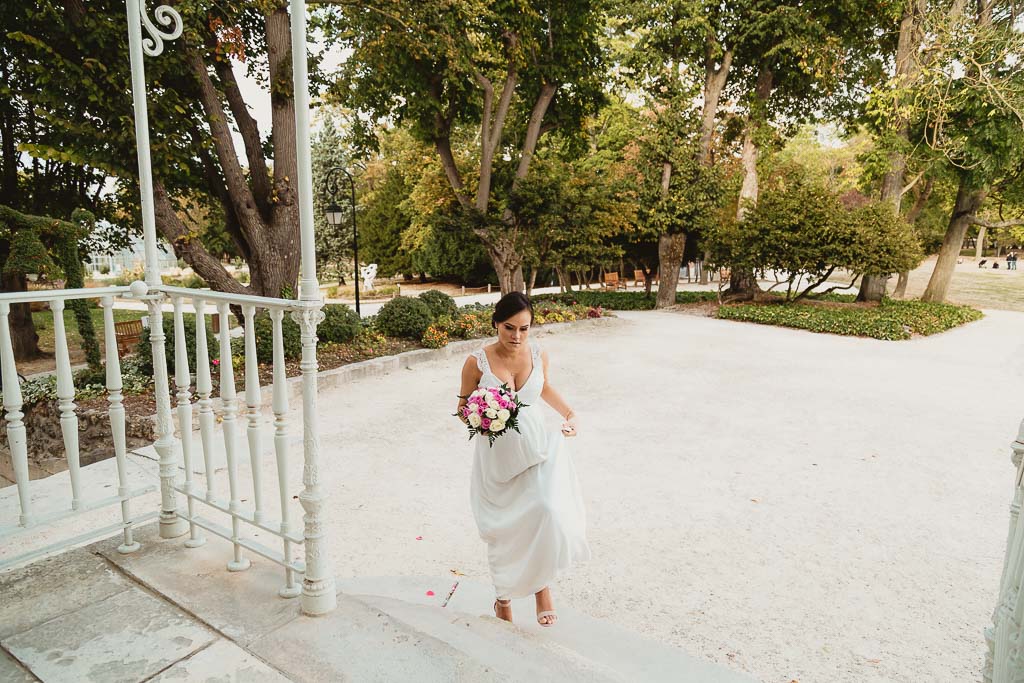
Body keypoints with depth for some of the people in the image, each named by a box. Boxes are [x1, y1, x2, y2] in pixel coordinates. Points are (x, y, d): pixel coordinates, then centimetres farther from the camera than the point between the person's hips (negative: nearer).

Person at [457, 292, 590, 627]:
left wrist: (570, 414, 5)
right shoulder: (477, 362, -13)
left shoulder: (539, 356, -4)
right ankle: (504, 595, 38)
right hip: (496, 455, -1)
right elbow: (463, 406, 0)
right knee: (503, 528, 10)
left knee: (547, 510, -20)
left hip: (536, 447, 1)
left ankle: (542, 586, 6)